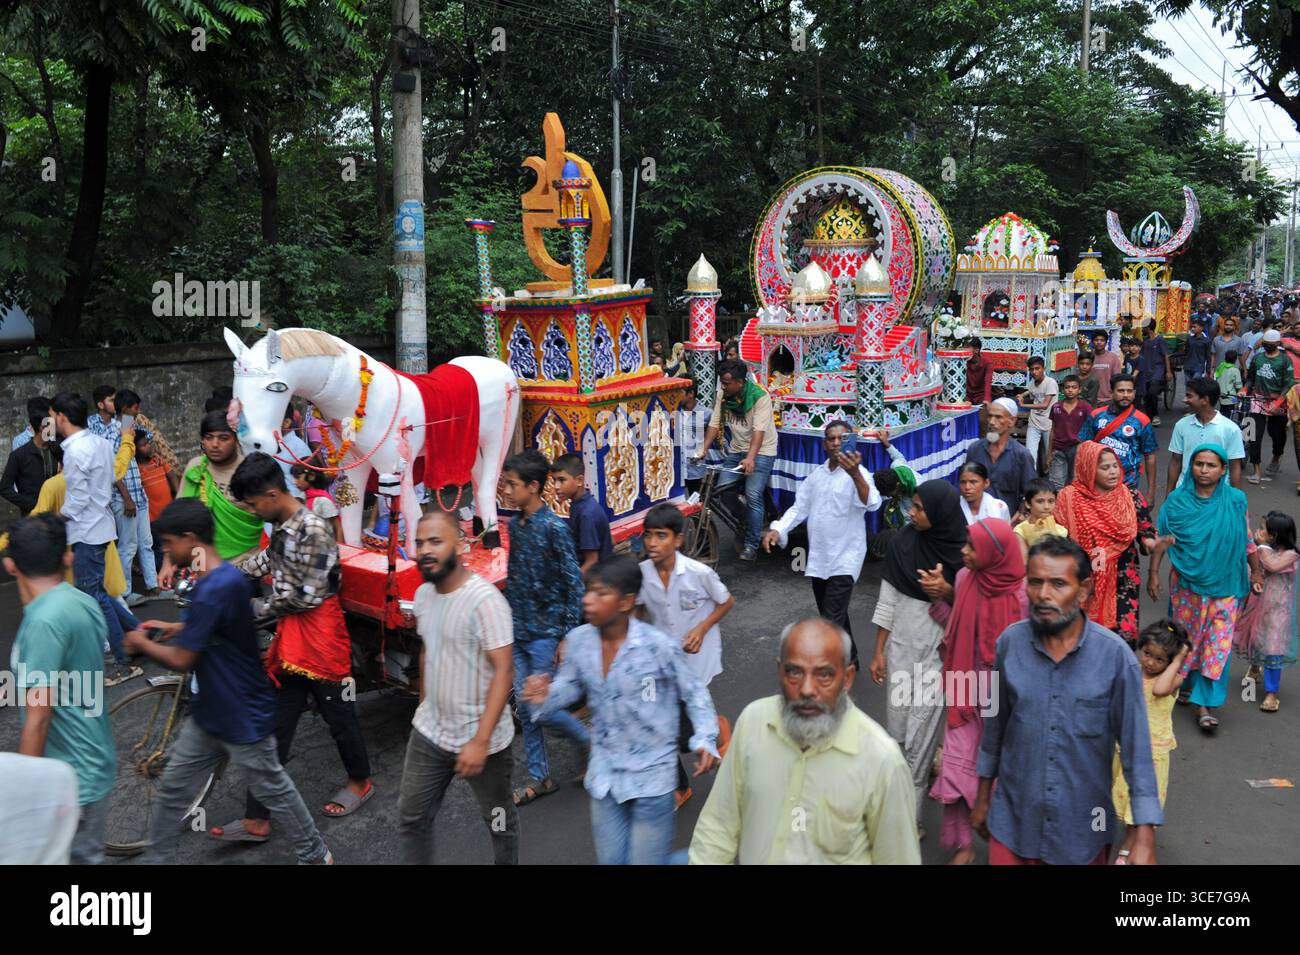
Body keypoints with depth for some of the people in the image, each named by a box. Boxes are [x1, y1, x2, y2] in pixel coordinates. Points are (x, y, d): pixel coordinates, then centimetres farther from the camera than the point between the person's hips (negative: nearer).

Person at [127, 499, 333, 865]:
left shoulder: (214, 588, -29)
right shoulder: (225, 576, 1)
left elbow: (181, 659, -23)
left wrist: (142, 643, -6)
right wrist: (175, 628, 16)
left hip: (242, 717, -9)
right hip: (210, 712, 9)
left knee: (273, 789, 10)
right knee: (172, 788, 14)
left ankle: (315, 855, 29)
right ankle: (156, 858, 29)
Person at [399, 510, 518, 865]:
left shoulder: (484, 599, -22)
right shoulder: (423, 594, 2)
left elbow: (503, 671, -23)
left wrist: (480, 741, -26)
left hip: (479, 737, -6)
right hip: (428, 731, 6)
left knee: (499, 821, 14)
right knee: (411, 818, 12)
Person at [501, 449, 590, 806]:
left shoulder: (554, 528, -18)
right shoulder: (515, 524, 5)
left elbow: (575, 584, -17)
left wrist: (568, 638, -17)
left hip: (545, 633, -7)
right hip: (518, 632, 7)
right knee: (525, 708, 11)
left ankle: (592, 741, 22)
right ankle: (539, 777, 24)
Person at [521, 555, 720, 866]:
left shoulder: (660, 646, -21)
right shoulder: (578, 641, -9)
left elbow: (694, 694, -7)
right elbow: (571, 686, 7)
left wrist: (705, 739, -20)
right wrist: (546, 697, -14)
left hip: (651, 775, -5)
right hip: (604, 775, 5)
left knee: (646, 860, 5)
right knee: (611, 860, 19)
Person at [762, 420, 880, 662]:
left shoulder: (857, 473, -13)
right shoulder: (816, 474, 8)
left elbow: (873, 504, -31)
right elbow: (800, 507, 10)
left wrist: (855, 473, -50)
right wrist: (778, 530, -8)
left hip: (844, 559, -7)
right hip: (818, 558, 7)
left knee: (832, 622, -12)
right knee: (835, 617, 20)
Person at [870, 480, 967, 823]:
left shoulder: (962, 551, -11)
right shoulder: (902, 543, -4)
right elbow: (888, 599, 3)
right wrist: (878, 651, 6)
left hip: (939, 650, -3)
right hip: (901, 644, 3)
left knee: (921, 734, -1)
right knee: (897, 727, 10)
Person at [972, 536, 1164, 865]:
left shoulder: (1115, 655, -16)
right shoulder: (1010, 642, -8)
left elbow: (1135, 746, -12)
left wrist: (1144, 838, -16)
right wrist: (983, 797, 12)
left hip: (1083, 829, -1)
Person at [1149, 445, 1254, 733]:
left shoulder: (1235, 500, -4)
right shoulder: (1177, 500, -5)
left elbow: (1247, 541, 5)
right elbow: (1161, 539, -1)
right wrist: (1153, 574, -2)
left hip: (1224, 584, 0)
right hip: (1186, 582, 0)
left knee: (1218, 643, -3)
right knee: (1186, 637, 14)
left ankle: (1206, 705, 4)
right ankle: (1184, 682, 37)